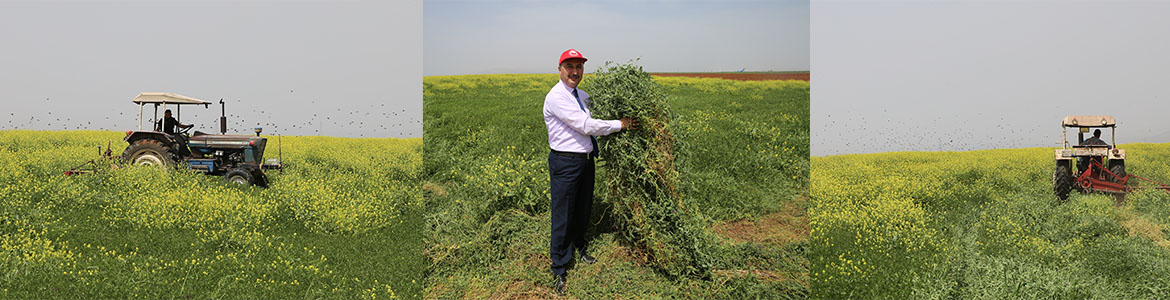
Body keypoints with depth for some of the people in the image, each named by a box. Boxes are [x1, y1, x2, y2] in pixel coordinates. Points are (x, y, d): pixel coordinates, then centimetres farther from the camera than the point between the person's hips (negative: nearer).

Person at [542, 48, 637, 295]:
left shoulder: (582, 96, 9)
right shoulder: (556, 97, -19)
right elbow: (586, 126, -24)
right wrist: (620, 124, -17)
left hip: (586, 161, 8)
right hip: (565, 163, -8)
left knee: (583, 209, 22)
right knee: (563, 217, -1)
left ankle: (580, 246, 47)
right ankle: (558, 271, 10)